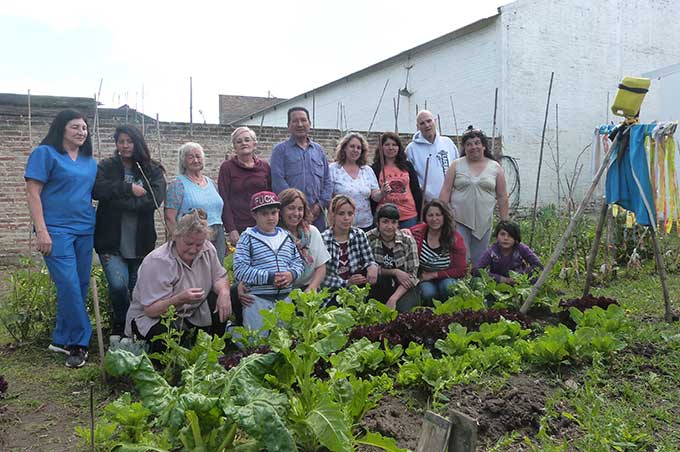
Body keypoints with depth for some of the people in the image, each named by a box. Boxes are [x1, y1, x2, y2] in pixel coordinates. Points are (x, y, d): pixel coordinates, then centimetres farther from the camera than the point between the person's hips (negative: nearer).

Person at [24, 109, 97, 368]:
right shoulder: (45, 153, -1)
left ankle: (62, 339, 19)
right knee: (69, 286, -12)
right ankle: (79, 342, -2)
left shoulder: (90, 162, 16)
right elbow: (33, 193, -6)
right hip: (57, 230, -6)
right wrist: (41, 231, -14)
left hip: (85, 231, 6)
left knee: (81, 286, 6)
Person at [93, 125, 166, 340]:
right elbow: (97, 189, -14)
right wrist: (129, 189, -15)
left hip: (141, 243, 2)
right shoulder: (106, 167, 6)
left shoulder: (153, 171, 7)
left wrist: (119, 202, -13)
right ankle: (120, 329, 10)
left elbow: (156, 199, -10)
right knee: (118, 284, -16)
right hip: (112, 242, -1)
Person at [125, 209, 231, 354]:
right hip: (151, 319, -6)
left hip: (190, 314, 7)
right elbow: (151, 310, -28)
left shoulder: (207, 249, -7)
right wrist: (180, 299, -44)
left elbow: (219, 277, 4)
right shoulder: (156, 262, -26)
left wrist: (224, 292, -20)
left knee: (223, 304, -15)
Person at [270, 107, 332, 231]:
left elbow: (327, 181, 16)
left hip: (317, 215, 4)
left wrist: (320, 204, -1)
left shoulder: (318, 150, 17)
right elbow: (278, 182, -9)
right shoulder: (280, 150, 3)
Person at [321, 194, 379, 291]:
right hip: (332, 290, -5)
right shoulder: (323, 239, -12)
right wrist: (347, 283, -23)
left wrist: (373, 266, -20)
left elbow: (369, 260, 4)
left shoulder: (359, 234, 2)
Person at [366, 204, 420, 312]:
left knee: (405, 310, -29)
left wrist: (393, 298, -21)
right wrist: (394, 272, -17)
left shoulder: (408, 241, -4)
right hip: (377, 290, 0)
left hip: (403, 290, 0)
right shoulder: (369, 239, -6)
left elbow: (412, 275, -8)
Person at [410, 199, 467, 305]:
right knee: (428, 292, -32)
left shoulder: (455, 238, -11)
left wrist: (434, 274, -15)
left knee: (449, 287, -32)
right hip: (423, 279, -1)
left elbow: (461, 270, -9)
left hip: (446, 278, 1)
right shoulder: (416, 233, -11)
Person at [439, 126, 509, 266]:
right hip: (459, 221, -1)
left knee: (479, 261, 9)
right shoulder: (456, 165, 4)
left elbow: (502, 197, 6)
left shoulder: (495, 167, 6)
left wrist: (504, 222, 4)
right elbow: (445, 192, 1)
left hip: (484, 222, 2)